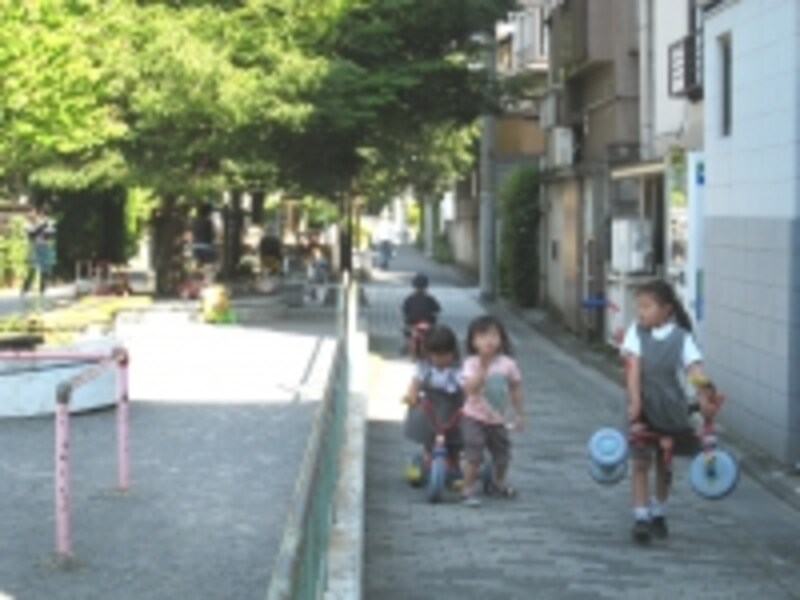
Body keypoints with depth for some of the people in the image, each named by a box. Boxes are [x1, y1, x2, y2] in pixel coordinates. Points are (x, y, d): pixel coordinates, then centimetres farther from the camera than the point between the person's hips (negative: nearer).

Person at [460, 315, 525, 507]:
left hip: (497, 420, 4)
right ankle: (469, 490, 5)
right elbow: (470, 389, -29)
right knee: (473, 456, -10)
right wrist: (483, 368, -35)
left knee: (502, 455, 15)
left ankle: (498, 483, 40)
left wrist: (520, 414, 9)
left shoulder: (508, 364, -4)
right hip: (474, 419, -4)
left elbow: (515, 389, 7)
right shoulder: (472, 364, -15)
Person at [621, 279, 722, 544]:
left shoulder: (681, 337, -10)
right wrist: (635, 401, -25)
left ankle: (658, 514, 30)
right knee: (641, 462, -2)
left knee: (664, 463, 14)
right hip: (643, 408, 0)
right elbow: (633, 368, -14)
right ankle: (641, 517, 1)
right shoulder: (637, 332, -7)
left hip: (671, 410, 0)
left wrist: (705, 396, -37)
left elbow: (694, 368, -21)